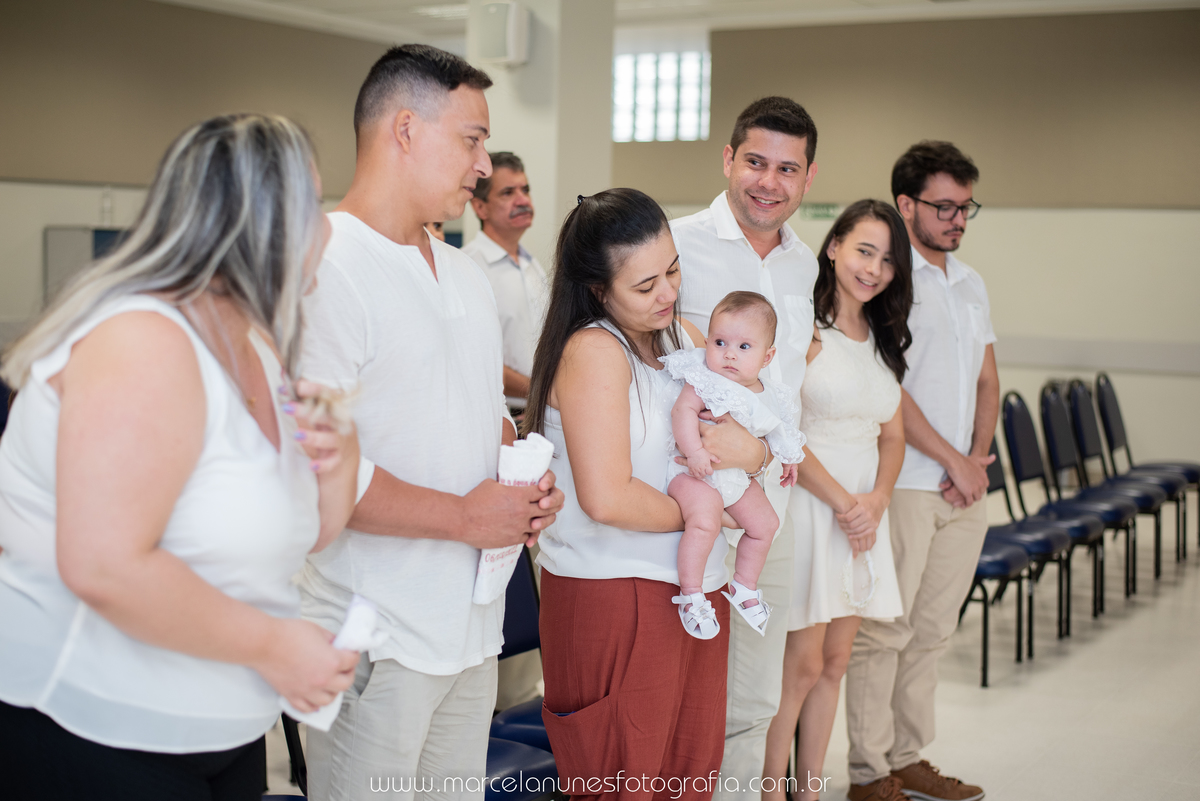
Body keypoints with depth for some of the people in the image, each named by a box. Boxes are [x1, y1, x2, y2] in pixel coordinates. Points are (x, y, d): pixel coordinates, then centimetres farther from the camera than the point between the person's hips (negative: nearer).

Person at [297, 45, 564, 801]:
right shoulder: (321, 269, -15)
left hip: (474, 624, 8)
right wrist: (466, 517, -16)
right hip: (377, 640, -8)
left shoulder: (466, 273, 15)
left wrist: (527, 484, 3)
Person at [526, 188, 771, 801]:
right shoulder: (593, 351, -14)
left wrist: (751, 452, -8)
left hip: (693, 590, 8)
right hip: (611, 598, -8)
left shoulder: (686, 339, 12)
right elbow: (606, 498, -23)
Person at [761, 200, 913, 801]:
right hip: (808, 502, -7)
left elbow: (892, 434, 15)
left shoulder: (881, 340, 14)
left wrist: (876, 500, -2)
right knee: (802, 664, -3)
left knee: (834, 662, 12)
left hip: (864, 509, 7)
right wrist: (843, 502, -15)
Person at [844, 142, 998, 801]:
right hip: (902, 483, -7)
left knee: (931, 629, 12)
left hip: (963, 489, 8)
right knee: (882, 630, -3)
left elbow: (986, 381, 18)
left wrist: (978, 458, 2)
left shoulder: (970, 284, 16)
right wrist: (952, 460, -10)